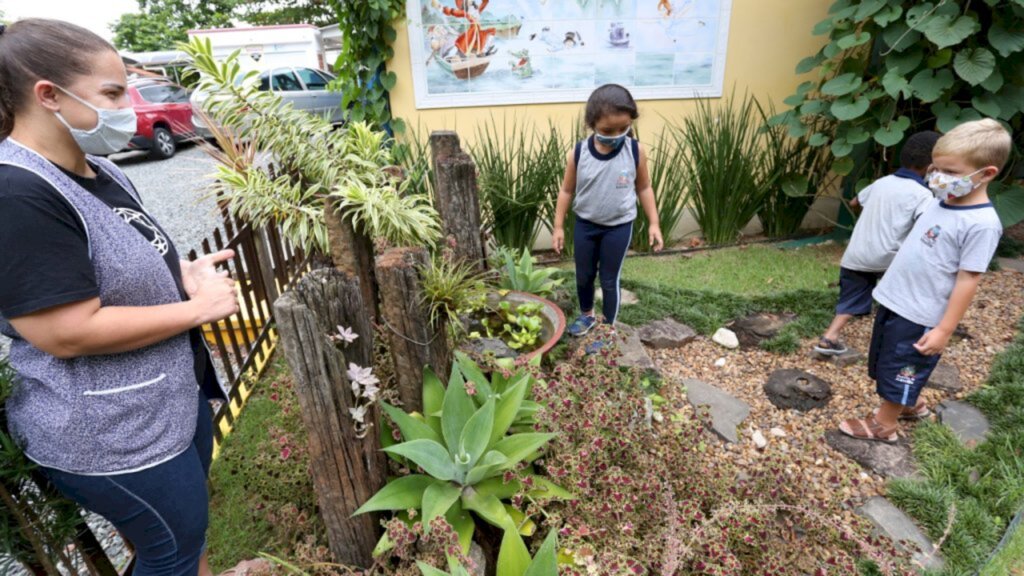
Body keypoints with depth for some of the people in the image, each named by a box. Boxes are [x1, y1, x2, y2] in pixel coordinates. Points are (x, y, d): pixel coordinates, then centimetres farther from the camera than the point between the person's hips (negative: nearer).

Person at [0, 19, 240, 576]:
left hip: (173, 395, 9)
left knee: (189, 524, 28)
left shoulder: (99, 169, 5)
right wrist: (196, 308, -21)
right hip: (108, 433, -8)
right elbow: (68, 333, -28)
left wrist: (183, 274, -1)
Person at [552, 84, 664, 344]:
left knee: (610, 279, 9)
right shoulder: (578, 153, -13)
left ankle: (609, 327, 30)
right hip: (585, 224, 2)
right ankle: (587, 314, 45)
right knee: (584, 275, 18)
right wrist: (559, 227, 0)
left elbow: (644, 187, 0)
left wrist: (653, 223, 0)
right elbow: (567, 191, -2)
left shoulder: (636, 151, -13)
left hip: (619, 227, -1)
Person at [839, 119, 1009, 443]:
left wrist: (944, 330, -19)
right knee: (886, 363, 23)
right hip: (893, 300, 8)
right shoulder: (940, 203, 4)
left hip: (918, 315, -8)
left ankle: (884, 424, 26)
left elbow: (967, 280, -20)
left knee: (899, 369, 8)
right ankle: (910, 405, 45)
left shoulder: (981, 223, -20)